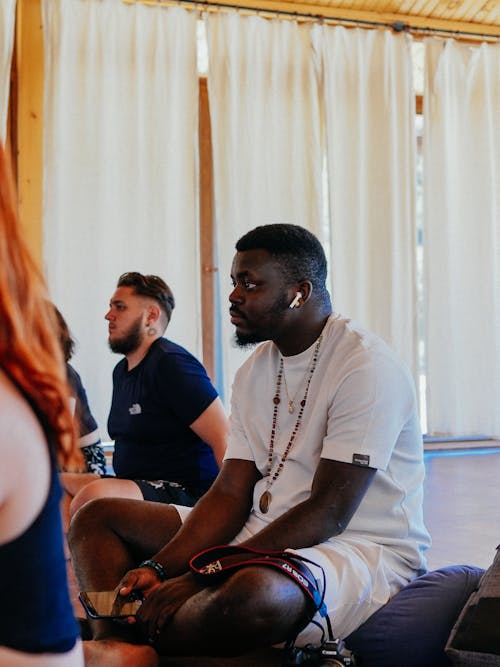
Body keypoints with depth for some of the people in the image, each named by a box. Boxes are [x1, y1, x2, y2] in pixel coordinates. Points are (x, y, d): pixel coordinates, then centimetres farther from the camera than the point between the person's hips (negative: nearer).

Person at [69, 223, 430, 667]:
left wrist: (201, 578, -23)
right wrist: (158, 568, -12)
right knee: (97, 518, 4)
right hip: (266, 532, 8)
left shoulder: (366, 367, -16)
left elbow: (327, 515, -21)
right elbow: (230, 494, 4)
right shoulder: (254, 372, 9)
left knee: (253, 592, -41)